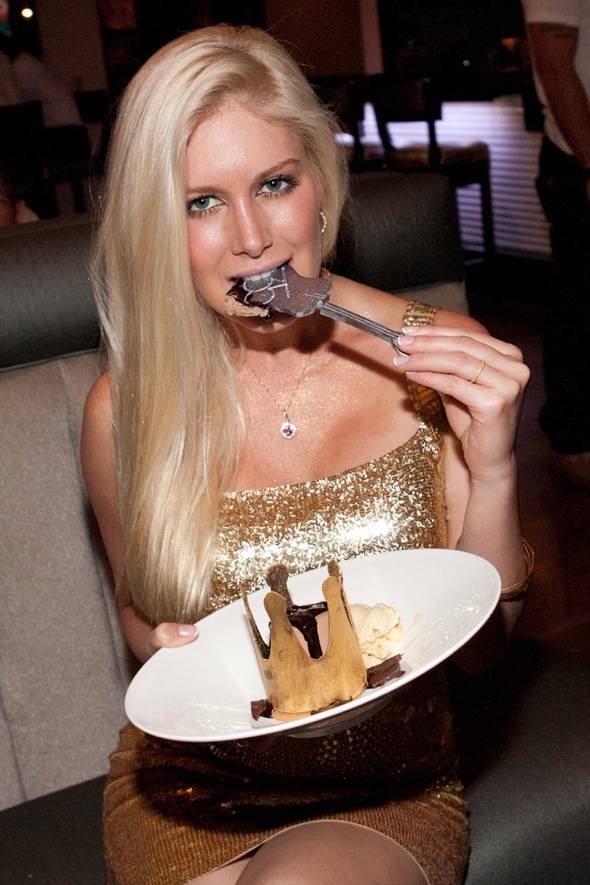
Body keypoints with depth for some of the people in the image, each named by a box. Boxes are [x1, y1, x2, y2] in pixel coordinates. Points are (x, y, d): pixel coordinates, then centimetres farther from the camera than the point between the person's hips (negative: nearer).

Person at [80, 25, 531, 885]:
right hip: (194, 786, 1)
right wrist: (174, 650, -13)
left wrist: (492, 469, -19)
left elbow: (479, 644, -4)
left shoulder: (443, 359, -9)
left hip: (390, 790, 0)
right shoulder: (124, 409, -9)